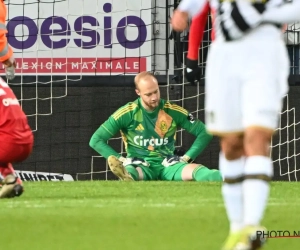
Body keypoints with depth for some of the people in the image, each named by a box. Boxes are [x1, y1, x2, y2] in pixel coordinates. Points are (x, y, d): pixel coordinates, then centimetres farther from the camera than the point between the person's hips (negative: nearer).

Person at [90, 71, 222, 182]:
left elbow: (205, 133, 9)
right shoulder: (128, 113, -2)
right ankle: (126, 176, -77)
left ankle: (219, 178, -62)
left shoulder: (172, 111, 3)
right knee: (131, 172, -41)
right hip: (140, 165, -2)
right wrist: (120, 160, -12)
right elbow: (96, 140, -1)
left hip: (167, 165, 2)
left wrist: (187, 158, -4)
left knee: (195, 170, -31)